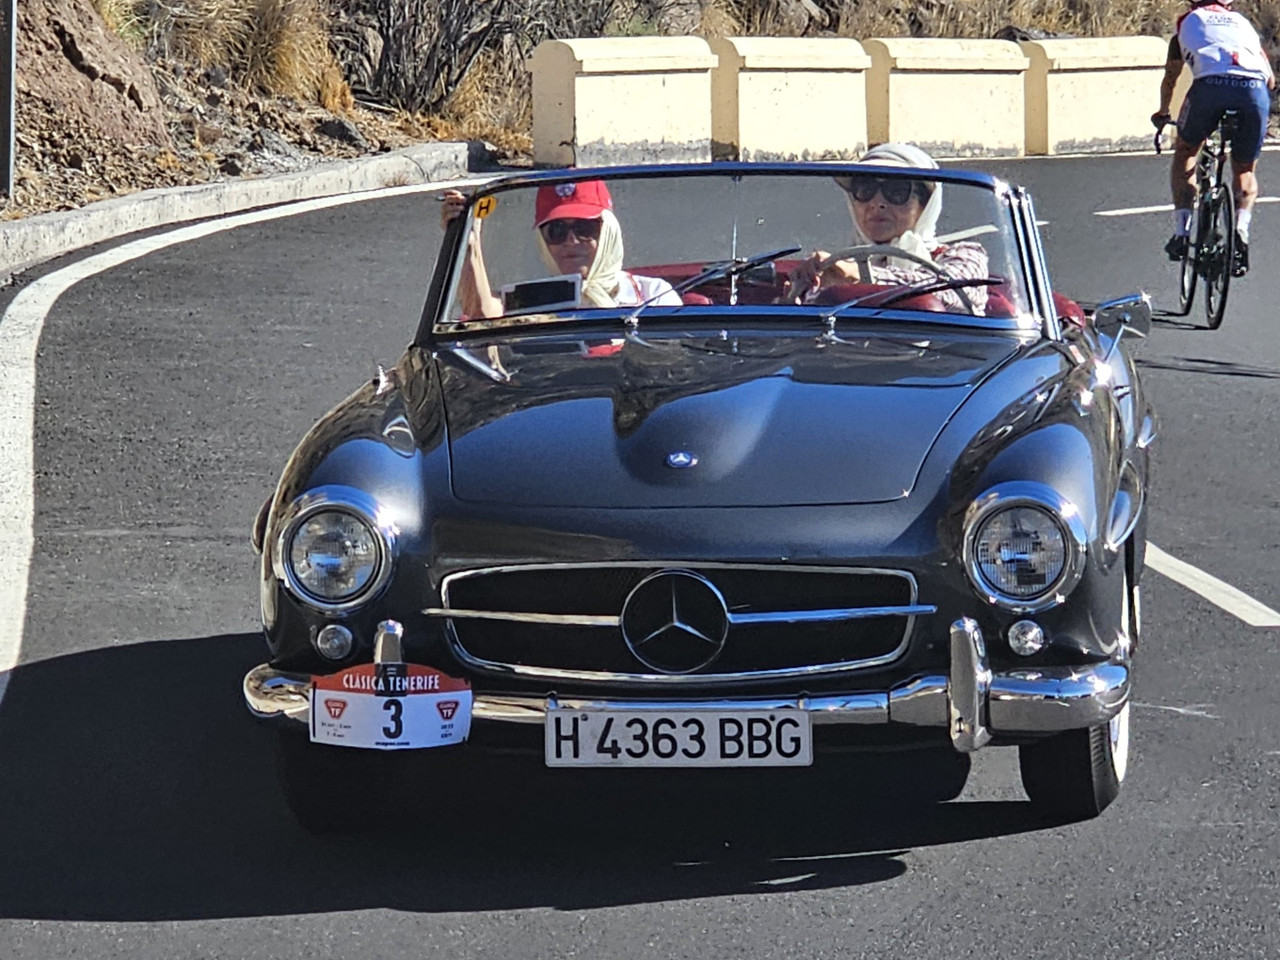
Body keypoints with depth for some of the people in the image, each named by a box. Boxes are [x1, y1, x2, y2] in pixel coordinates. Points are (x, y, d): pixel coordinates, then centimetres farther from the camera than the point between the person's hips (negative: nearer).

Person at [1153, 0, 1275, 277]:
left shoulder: (1188, 22, 30)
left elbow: (1170, 78, 42)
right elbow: (1270, 79, 34)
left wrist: (1162, 114, 59)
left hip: (1210, 86, -1)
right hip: (1254, 88, 2)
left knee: (1185, 152, 25)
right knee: (1245, 170, 22)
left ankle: (1181, 231, 14)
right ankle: (1241, 229, -3)